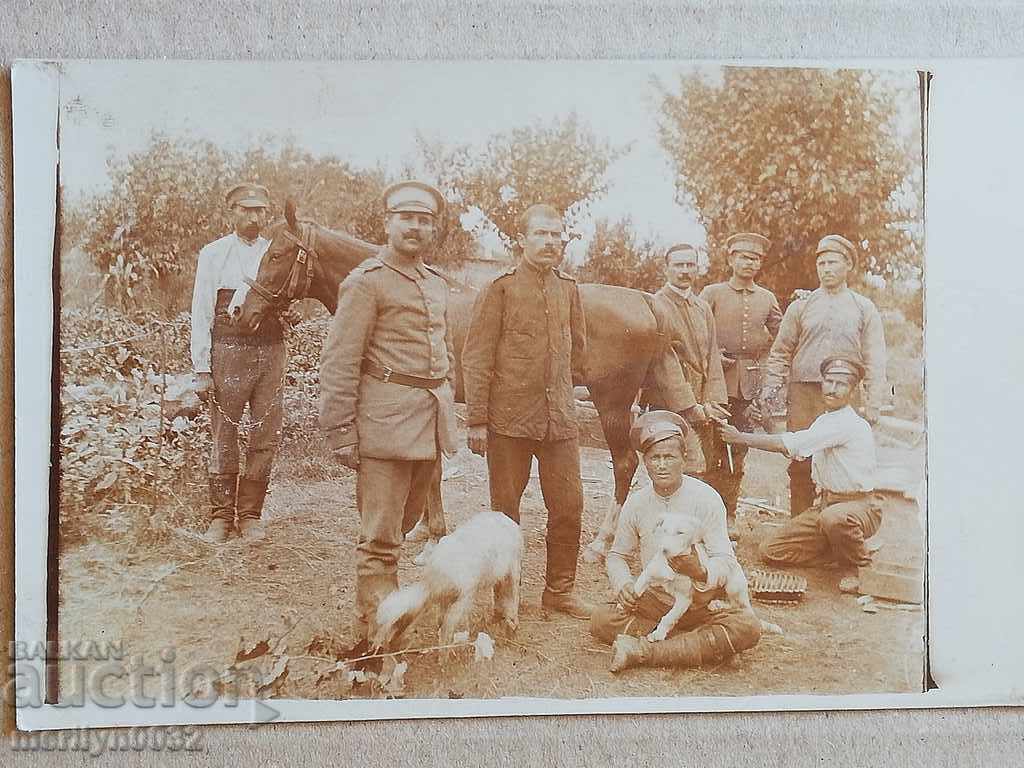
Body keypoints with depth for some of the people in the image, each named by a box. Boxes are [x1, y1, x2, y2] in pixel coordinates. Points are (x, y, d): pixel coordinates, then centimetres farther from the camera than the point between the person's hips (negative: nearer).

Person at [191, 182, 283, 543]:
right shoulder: (213, 254, 4)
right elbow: (201, 314, 0)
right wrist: (202, 370, -5)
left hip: (271, 351, 2)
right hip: (228, 351, -2)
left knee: (266, 437, 4)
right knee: (224, 438, 4)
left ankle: (250, 515, 16)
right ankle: (221, 517, 16)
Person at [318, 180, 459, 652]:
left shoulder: (437, 284, 15)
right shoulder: (367, 282, -7)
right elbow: (338, 363, -12)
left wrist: (447, 411, 18)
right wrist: (339, 431, -16)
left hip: (432, 419, 8)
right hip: (387, 417, -7)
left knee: (404, 521, 19)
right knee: (380, 537, -2)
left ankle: (381, 607, 35)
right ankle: (374, 637, 9)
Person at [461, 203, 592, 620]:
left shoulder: (569, 288, 10)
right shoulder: (500, 288, -6)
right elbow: (476, 358, -8)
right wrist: (477, 421, -12)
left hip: (560, 420, 5)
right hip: (509, 419, -4)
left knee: (569, 506, 8)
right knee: (506, 511, 8)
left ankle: (560, 588, 23)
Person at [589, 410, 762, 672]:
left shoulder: (706, 498, -9)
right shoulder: (636, 503, 1)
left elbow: (726, 559, -11)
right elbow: (616, 555, 11)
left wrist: (701, 572, -34)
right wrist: (623, 584, -11)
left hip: (702, 603, -2)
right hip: (654, 600, 2)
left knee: (747, 627, -31)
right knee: (601, 620, -22)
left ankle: (644, 651, -27)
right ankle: (697, 643, -18)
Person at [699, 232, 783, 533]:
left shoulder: (767, 299, 13)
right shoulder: (712, 293, 3)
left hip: (751, 382, 3)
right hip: (718, 377, -3)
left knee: (739, 449, 6)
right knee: (713, 446, -3)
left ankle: (728, 513, 14)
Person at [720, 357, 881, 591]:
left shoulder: (850, 424, -21)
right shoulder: (824, 420, 10)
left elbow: (789, 445, -26)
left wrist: (741, 437, -18)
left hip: (860, 506, -8)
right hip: (825, 504, 8)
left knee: (834, 518, -44)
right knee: (771, 551, -3)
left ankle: (858, 566, -10)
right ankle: (846, 548, 11)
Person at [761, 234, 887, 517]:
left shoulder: (864, 308, 11)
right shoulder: (801, 306, 13)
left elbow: (874, 361, 7)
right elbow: (780, 352, 11)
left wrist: (873, 404, -2)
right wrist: (771, 386, -3)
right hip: (802, 397, 0)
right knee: (801, 466, -1)